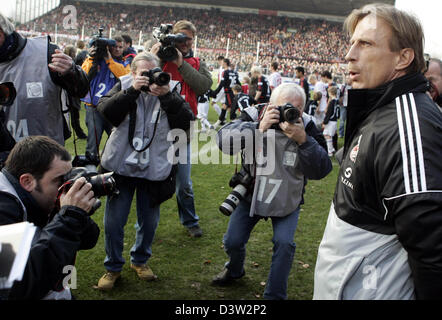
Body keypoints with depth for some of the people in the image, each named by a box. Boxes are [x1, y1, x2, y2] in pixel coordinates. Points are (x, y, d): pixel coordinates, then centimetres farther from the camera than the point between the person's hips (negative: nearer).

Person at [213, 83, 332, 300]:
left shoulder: (306, 127, -17)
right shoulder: (254, 116, -17)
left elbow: (321, 170, -22)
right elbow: (224, 141, -31)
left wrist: (303, 140, -36)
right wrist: (258, 128, -42)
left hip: (287, 200, -1)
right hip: (250, 193, 1)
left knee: (284, 243, -16)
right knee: (232, 241, 5)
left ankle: (274, 295, 8)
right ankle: (235, 270, 42)